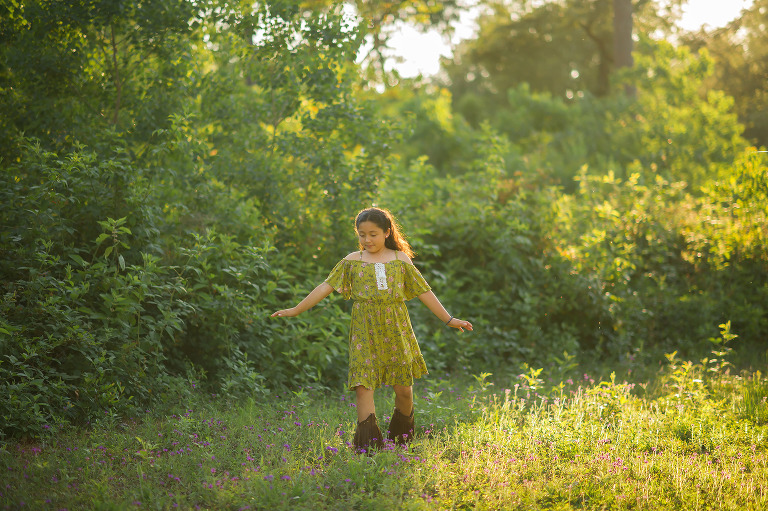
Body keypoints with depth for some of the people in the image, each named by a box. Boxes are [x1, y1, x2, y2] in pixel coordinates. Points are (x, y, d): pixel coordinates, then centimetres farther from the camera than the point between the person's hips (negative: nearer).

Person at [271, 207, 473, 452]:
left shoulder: (401, 260, 7)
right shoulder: (352, 261, 6)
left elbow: (424, 292, 11)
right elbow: (326, 287, 6)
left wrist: (449, 319, 11)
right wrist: (296, 310, 1)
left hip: (396, 331, 1)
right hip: (364, 333, -1)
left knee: (403, 388, 6)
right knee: (363, 386, -12)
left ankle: (403, 437, 29)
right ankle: (368, 443, -12)